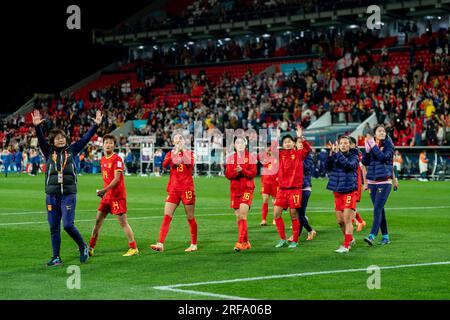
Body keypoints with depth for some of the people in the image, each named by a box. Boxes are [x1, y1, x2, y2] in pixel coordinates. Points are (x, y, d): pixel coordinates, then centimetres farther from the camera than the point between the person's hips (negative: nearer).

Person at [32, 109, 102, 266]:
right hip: (52, 195, 2)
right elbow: (41, 139, -8)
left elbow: (85, 138, 3)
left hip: (69, 194, -2)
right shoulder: (48, 152, 7)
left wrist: (96, 125, -5)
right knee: (54, 227, 5)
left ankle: (83, 247, 12)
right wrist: (37, 126, -26)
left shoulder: (71, 150, 7)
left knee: (68, 225, -11)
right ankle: (56, 258, 14)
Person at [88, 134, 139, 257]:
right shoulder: (103, 160, 13)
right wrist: (103, 192, 12)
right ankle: (90, 248, 15)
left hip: (117, 195, -8)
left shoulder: (117, 159, -12)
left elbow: (116, 179, -18)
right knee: (98, 220, 9)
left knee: (123, 222, -6)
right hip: (107, 195, 8)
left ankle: (133, 249, 0)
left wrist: (104, 190, -24)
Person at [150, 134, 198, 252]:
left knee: (190, 217, 4)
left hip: (187, 189, -2)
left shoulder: (189, 153, 5)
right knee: (167, 216, -8)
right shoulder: (171, 154, 8)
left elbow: (191, 164, -16)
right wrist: (175, 153, -22)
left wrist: (183, 151, -16)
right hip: (173, 189, 2)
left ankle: (194, 244, 15)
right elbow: (164, 164, -12)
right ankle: (160, 244, -12)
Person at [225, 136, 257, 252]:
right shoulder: (230, 158, 8)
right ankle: (246, 242, 19)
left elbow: (253, 174, -6)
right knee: (238, 217, 7)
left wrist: (242, 170, -22)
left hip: (247, 188, -4)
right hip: (235, 189, 4)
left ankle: (240, 243, -19)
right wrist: (236, 172, -19)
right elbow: (228, 175, 1)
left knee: (242, 215, -16)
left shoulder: (251, 157, 1)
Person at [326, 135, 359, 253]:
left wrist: (338, 153, -24)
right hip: (338, 191, 5)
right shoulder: (335, 156, 8)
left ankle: (346, 246, -5)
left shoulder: (354, 156, -3)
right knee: (340, 221, 10)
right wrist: (331, 154, -19)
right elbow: (328, 168, -7)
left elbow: (348, 165, -23)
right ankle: (350, 239, 31)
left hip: (350, 191, -5)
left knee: (347, 220, -9)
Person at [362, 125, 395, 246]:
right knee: (380, 209, 9)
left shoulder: (388, 145, -2)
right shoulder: (371, 144, 9)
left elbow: (384, 157, -19)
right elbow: (365, 162, 4)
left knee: (377, 209, -14)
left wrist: (373, 146, -17)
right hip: (372, 181, 5)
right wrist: (367, 150, -10)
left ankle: (372, 236, -21)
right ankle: (385, 236, 17)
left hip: (384, 182, -5)